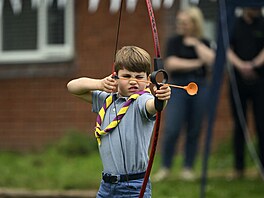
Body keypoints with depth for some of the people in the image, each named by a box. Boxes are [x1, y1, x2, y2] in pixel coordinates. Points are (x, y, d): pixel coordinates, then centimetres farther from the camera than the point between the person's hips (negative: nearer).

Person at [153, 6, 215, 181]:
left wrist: (196, 43, -5)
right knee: (172, 130, -9)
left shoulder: (204, 43, 10)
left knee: (194, 131, 3)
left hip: (200, 87, 2)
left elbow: (210, 59, -8)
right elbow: (171, 64, -9)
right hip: (178, 86, -2)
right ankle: (165, 167, 2)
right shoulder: (175, 41, 4)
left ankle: (188, 168, 12)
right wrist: (196, 63, -8)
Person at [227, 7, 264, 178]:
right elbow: (227, 50, 1)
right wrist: (240, 65, -16)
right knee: (239, 125, 4)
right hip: (238, 80, 1)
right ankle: (239, 167, 8)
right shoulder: (234, 24, 7)